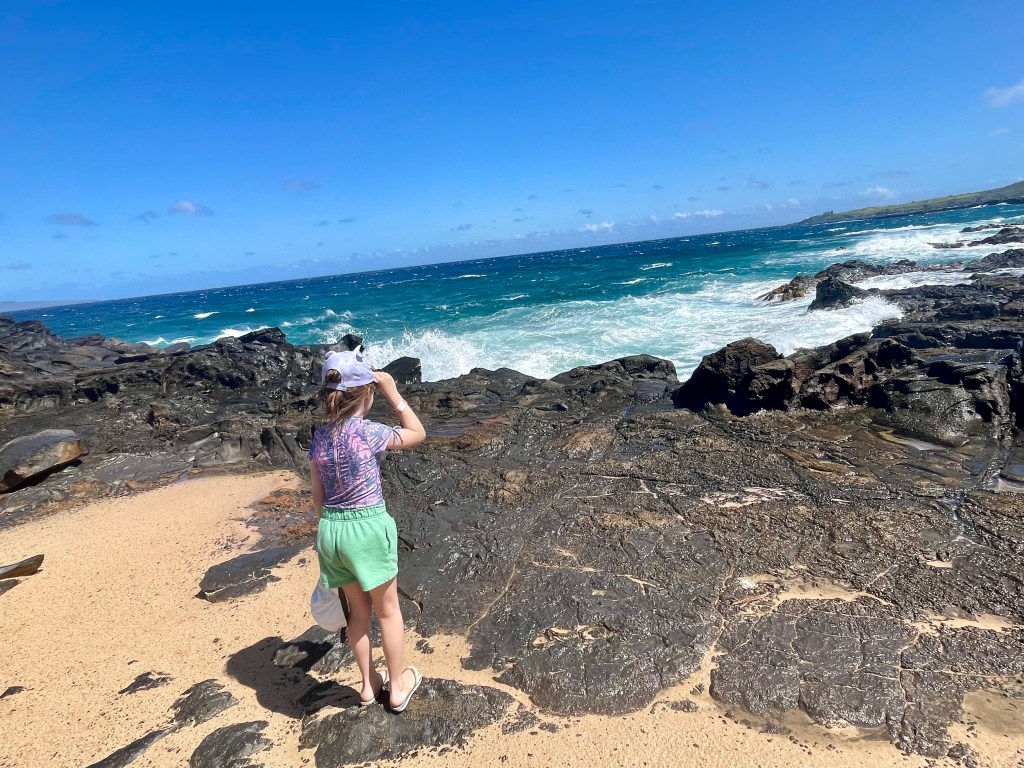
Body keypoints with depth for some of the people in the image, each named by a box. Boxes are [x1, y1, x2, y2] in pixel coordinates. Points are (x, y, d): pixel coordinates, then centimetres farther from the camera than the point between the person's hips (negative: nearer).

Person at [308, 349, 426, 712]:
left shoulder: (319, 437, 0)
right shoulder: (368, 432, -17)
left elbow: (318, 496, 8)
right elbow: (418, 433, -2)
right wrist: (393, 392, -4)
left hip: (331, 530, 6)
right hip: (368, 527, -5)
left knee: (358, 610, 22)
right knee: (387, 610, 15)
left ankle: (368, 685, 36)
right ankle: (398, 686, 30)